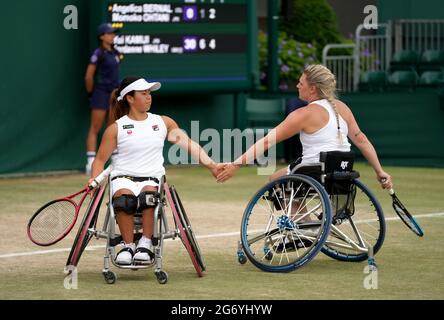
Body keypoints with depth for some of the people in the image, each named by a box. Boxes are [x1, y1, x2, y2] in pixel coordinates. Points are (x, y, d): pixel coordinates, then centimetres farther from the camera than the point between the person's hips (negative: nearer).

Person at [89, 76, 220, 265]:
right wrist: (94, 180, -10)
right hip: (124, 177, -1)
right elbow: (100, 159, 10)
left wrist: (211, 166, 2)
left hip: (152, 179, 1)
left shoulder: (163, 122, 16)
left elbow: (189, 144, 13)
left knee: (148, 195, -37)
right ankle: (128, 245, -26)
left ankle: (146, 244, -29)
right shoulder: (116, 128, 8)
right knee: (124, 198, -38)